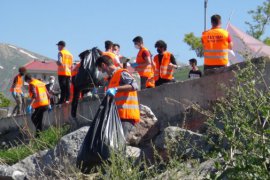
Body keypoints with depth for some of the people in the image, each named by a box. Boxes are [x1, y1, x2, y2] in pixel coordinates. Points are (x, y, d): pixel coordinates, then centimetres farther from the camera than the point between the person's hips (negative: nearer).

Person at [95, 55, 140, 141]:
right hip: (119, 115, 10)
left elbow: (134, 85, -22)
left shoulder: (121, 73, -4)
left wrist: (116, 89, -31)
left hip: (126, 116, -10)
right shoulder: (113, 77, 24)